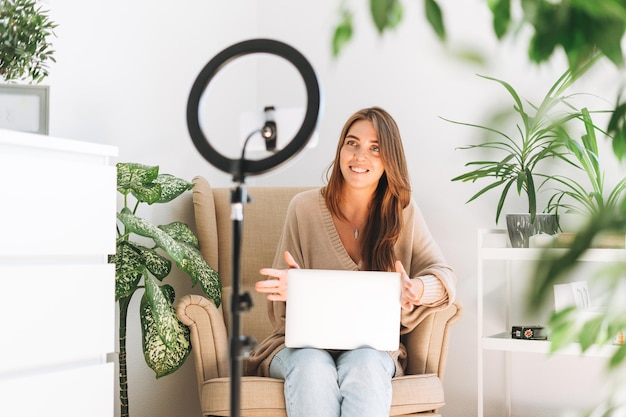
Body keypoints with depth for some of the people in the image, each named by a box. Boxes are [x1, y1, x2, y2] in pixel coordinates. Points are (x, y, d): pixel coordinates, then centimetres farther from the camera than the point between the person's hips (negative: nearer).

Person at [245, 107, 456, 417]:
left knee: (364, 365, -34)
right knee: (313, 366, -35)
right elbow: (280, 298, 2)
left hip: (372, 347, 1)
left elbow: (443, 274, -2)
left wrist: (417, 290, -27)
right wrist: (290, 288, -24)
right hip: (306, 343, 0)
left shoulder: (402, 211, 4)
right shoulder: (305, 208, 0)